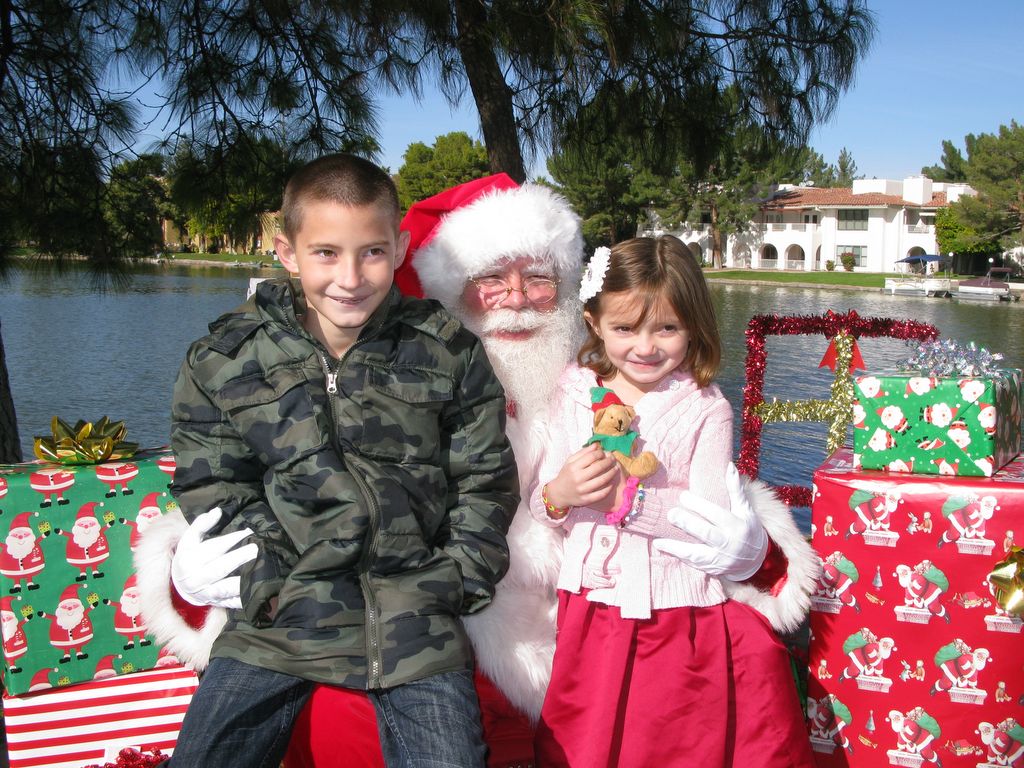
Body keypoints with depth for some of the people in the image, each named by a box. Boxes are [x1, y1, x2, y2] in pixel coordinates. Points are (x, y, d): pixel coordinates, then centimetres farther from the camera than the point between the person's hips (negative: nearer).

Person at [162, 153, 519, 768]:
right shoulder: (224, 359, 2)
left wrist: (459, 581, -3)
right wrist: (270, 579, -7)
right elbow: (212, 485, 2)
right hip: (282, 611, 1)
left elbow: (485, 480, 5)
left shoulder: (450, 352, 2)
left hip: (415, 611, 0)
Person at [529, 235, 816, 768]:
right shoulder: (576, 392, 3)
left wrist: (631, 500, -21)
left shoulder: (705, 409, -7)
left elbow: (712, 519, -14)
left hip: (681, 611, -3)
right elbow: (542, 504, 3)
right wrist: (558, 496, -18)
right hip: (593, 609, 3)